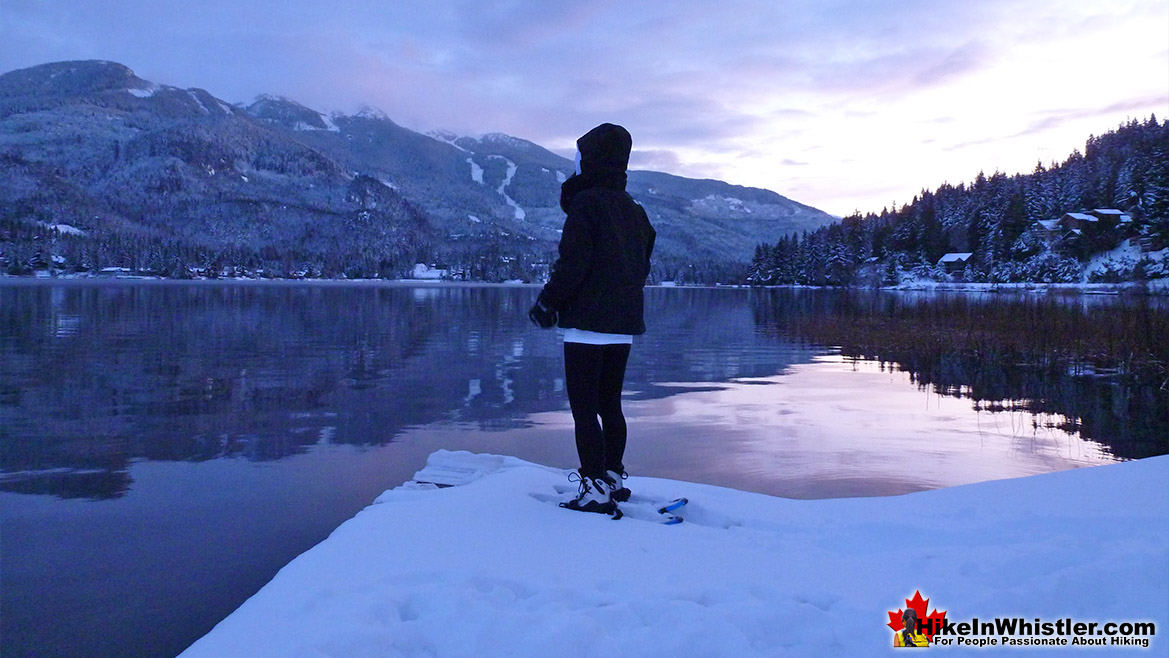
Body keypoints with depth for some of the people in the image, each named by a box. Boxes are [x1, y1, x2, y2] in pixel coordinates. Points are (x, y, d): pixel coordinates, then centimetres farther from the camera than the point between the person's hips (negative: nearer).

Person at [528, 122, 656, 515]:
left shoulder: (586, 202, -10)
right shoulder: (635, 210, 15)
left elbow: (572, 263, -17)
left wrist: (547, 303, -7)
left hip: (588, 324, -8)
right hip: (624, 327, 8)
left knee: (584, 409, -4)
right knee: (610, 405, 16)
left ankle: (596, 491, -3)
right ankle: (613, 479, 24)